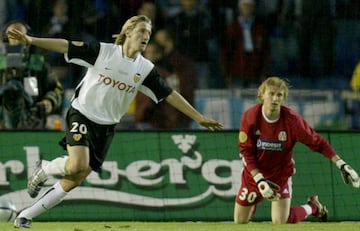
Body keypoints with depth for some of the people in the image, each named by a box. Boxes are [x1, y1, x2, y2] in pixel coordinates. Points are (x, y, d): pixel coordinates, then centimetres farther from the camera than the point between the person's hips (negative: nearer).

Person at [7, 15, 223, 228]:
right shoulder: (102, 51, -11)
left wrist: (199, 118, 0)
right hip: (82, 115, -4)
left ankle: (26, 215, 11)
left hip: (106, 128, 4)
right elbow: (66, 46, -14)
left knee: (75, 181, 0)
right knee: (78, 165, -28)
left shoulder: (146, 69, 0)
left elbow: (170, 95, 3)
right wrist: (31, 40, -23)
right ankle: (45, 170, 6)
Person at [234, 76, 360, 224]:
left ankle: (312, 207, 18)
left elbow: (317, 142, -15)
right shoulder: (250, 116, -18)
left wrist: (341, 164, -24)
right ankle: (253, 205, 44)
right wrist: (259, 180, -24)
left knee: (281, 222, -12)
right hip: (254, 172, 1)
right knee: (239, 223, 7)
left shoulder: (292, 120, -20)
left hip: (281, 174, -1)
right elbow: (246, 152, -14)